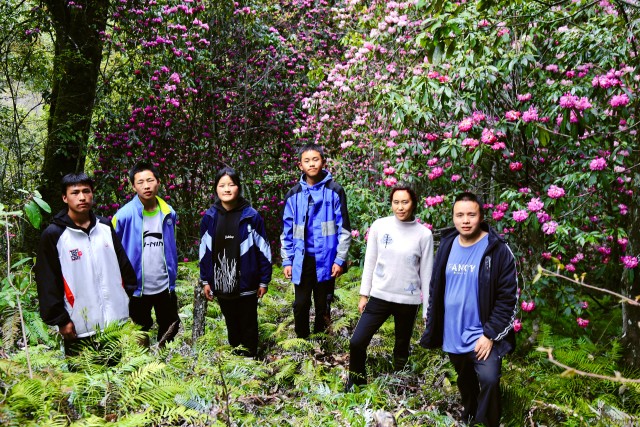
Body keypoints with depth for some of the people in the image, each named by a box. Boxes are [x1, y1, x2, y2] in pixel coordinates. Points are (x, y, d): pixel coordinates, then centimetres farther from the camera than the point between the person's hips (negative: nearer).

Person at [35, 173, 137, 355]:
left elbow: (124, 264, 12)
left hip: (117, 320, 4)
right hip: (79, 328, -3)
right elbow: (47, 283, -7)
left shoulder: (106, 227, 6)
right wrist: (60, 319, -8)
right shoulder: (53, 235, -7)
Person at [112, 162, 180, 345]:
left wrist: (173, 277, 12)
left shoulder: (169, 213, -4)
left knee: (170, 328, 18)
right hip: (136, 287, -3)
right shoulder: (124, 215, -15)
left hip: (165, 286, 3)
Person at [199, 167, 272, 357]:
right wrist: (205, 280, 6)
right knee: (232, 325, 18)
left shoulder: (251, 216, -10)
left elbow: (263, 250, -6)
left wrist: (264, 281, -4)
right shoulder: (209, 217, -1)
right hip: (221, 285, 3)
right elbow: (204, 251, 6)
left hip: (246, 284, -3)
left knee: (248, 326, 10)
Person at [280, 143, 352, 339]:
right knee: (301, 304, 8)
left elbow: (344, 228, -4)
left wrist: (340, 259, -8)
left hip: (326, 260, -2)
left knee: (323, 305, 11)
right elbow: (287, 231, 8)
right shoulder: (293, 194, 5)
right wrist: (287, 261, 4)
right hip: (301, 260, 2)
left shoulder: (335, 191, -3)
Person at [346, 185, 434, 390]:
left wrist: (428, 309, 1)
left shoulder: (424, 234, -7)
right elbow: (370, 261, 3)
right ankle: (356, 380, 23)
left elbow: (426, 272, -1)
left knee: (402, 349, 15)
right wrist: (364, 294, 5)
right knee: (357, 342, -3)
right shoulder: (379, 226, -4)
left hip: (408, 301, -1)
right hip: (379, 296, 1)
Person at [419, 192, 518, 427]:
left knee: (489, 380, -20)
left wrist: (490, 334, -18)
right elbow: (435, 289, 10)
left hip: (482, 335, -5)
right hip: (453, 334, 5)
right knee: (465, 382, 21)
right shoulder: (447, 245, 2)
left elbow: (507, 298, -13)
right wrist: (432, 326, 8)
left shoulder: (498, 250, -13)